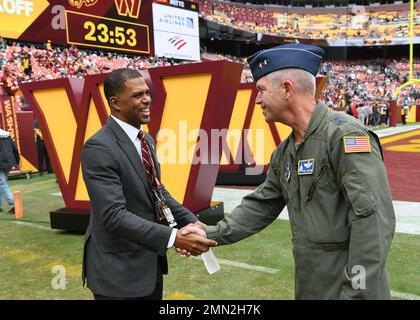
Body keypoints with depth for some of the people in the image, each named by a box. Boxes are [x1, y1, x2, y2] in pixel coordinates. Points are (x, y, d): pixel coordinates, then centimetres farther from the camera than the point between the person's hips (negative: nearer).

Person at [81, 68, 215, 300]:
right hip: (119, 271, -8)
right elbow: (114, 215, -27)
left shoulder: (146, 140, 7)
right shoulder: (98, 148, -21)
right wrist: (174, 237, -32)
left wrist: (190, 221, -2)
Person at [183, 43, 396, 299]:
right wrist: (211, 235, 5)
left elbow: (374, 219, -24)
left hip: (349, 287, -7)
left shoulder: (345, 135, -19)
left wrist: (358, 292, -23)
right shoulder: (284, 153, 7)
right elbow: (261, 206, 13)